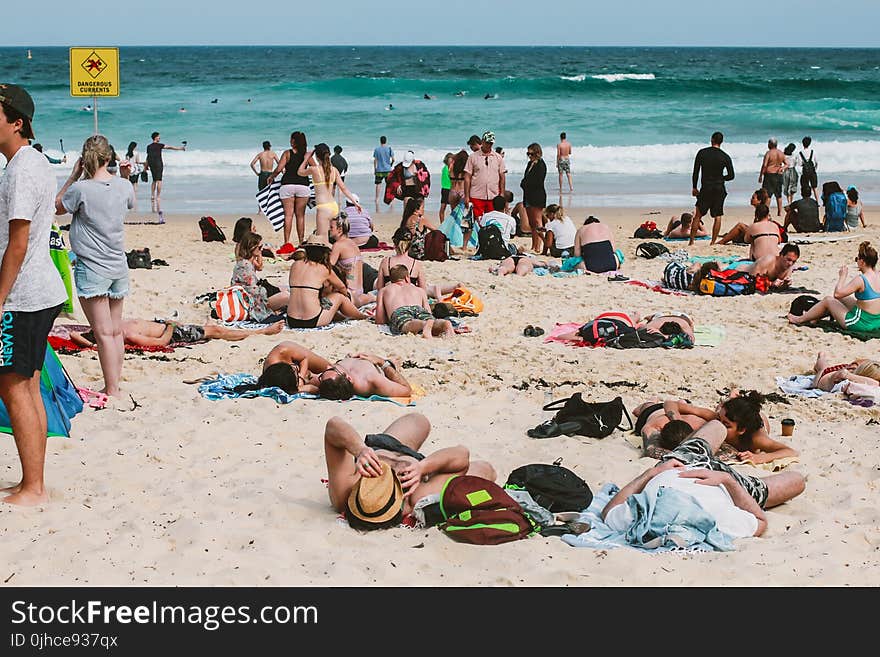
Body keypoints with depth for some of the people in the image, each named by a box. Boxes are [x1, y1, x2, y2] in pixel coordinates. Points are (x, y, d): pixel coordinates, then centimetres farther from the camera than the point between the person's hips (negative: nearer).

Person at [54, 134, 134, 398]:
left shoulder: (81, 189, -16)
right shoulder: (124, 186, -1)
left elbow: (57, 207, 3)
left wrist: (74, 175, 3)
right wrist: (126, 175, 22)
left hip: (91, 268, -6)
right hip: (118, 267, 6)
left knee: (104, 334, -5)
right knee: (116, 331, 13)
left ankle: (111, 391, -3)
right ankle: (115, 385, 20)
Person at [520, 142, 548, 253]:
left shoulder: (541, 165, -9)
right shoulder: (530, 164, 16)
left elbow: (538, 182, -16)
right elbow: (525, 179, 19)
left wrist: (526, 183, -7)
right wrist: (524, 183, -1)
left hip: (537, 196, -9)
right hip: (529, 196, 9)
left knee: (537, 221, -10)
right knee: (531, 223, 9)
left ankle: (539, 246, -10)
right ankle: (534, 246, 13)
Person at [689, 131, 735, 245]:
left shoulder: (702, 153, -2)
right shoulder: (725, 157, -2)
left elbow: (696, 172, 0)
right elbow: (731, 176, -3)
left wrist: (694, 187, 9)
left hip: (706, 189, 0)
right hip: (719, 189, 0)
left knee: (698, 215, 8)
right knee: (717, 216, 6)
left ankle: (691, 241, 6)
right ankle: (713, 242, 4)